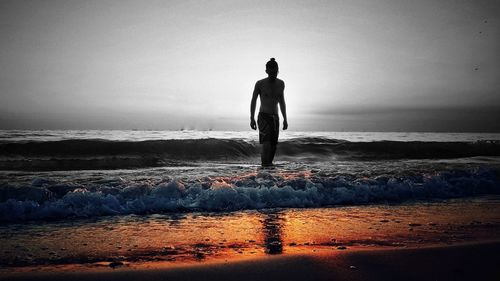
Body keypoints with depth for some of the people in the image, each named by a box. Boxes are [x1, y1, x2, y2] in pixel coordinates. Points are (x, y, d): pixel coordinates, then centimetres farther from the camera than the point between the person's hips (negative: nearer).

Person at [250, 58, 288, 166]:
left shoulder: (281, 84, 8)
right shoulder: (260, 83, -5)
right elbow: (253, 101, 1)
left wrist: (285, 119, 15)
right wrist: (252, 119, -7)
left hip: (275, 118, 5)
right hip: (263, 117, -5)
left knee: (273, 145, 1)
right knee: (267, 142, -23)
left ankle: (268, 164, 10)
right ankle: (265, 164, -25)